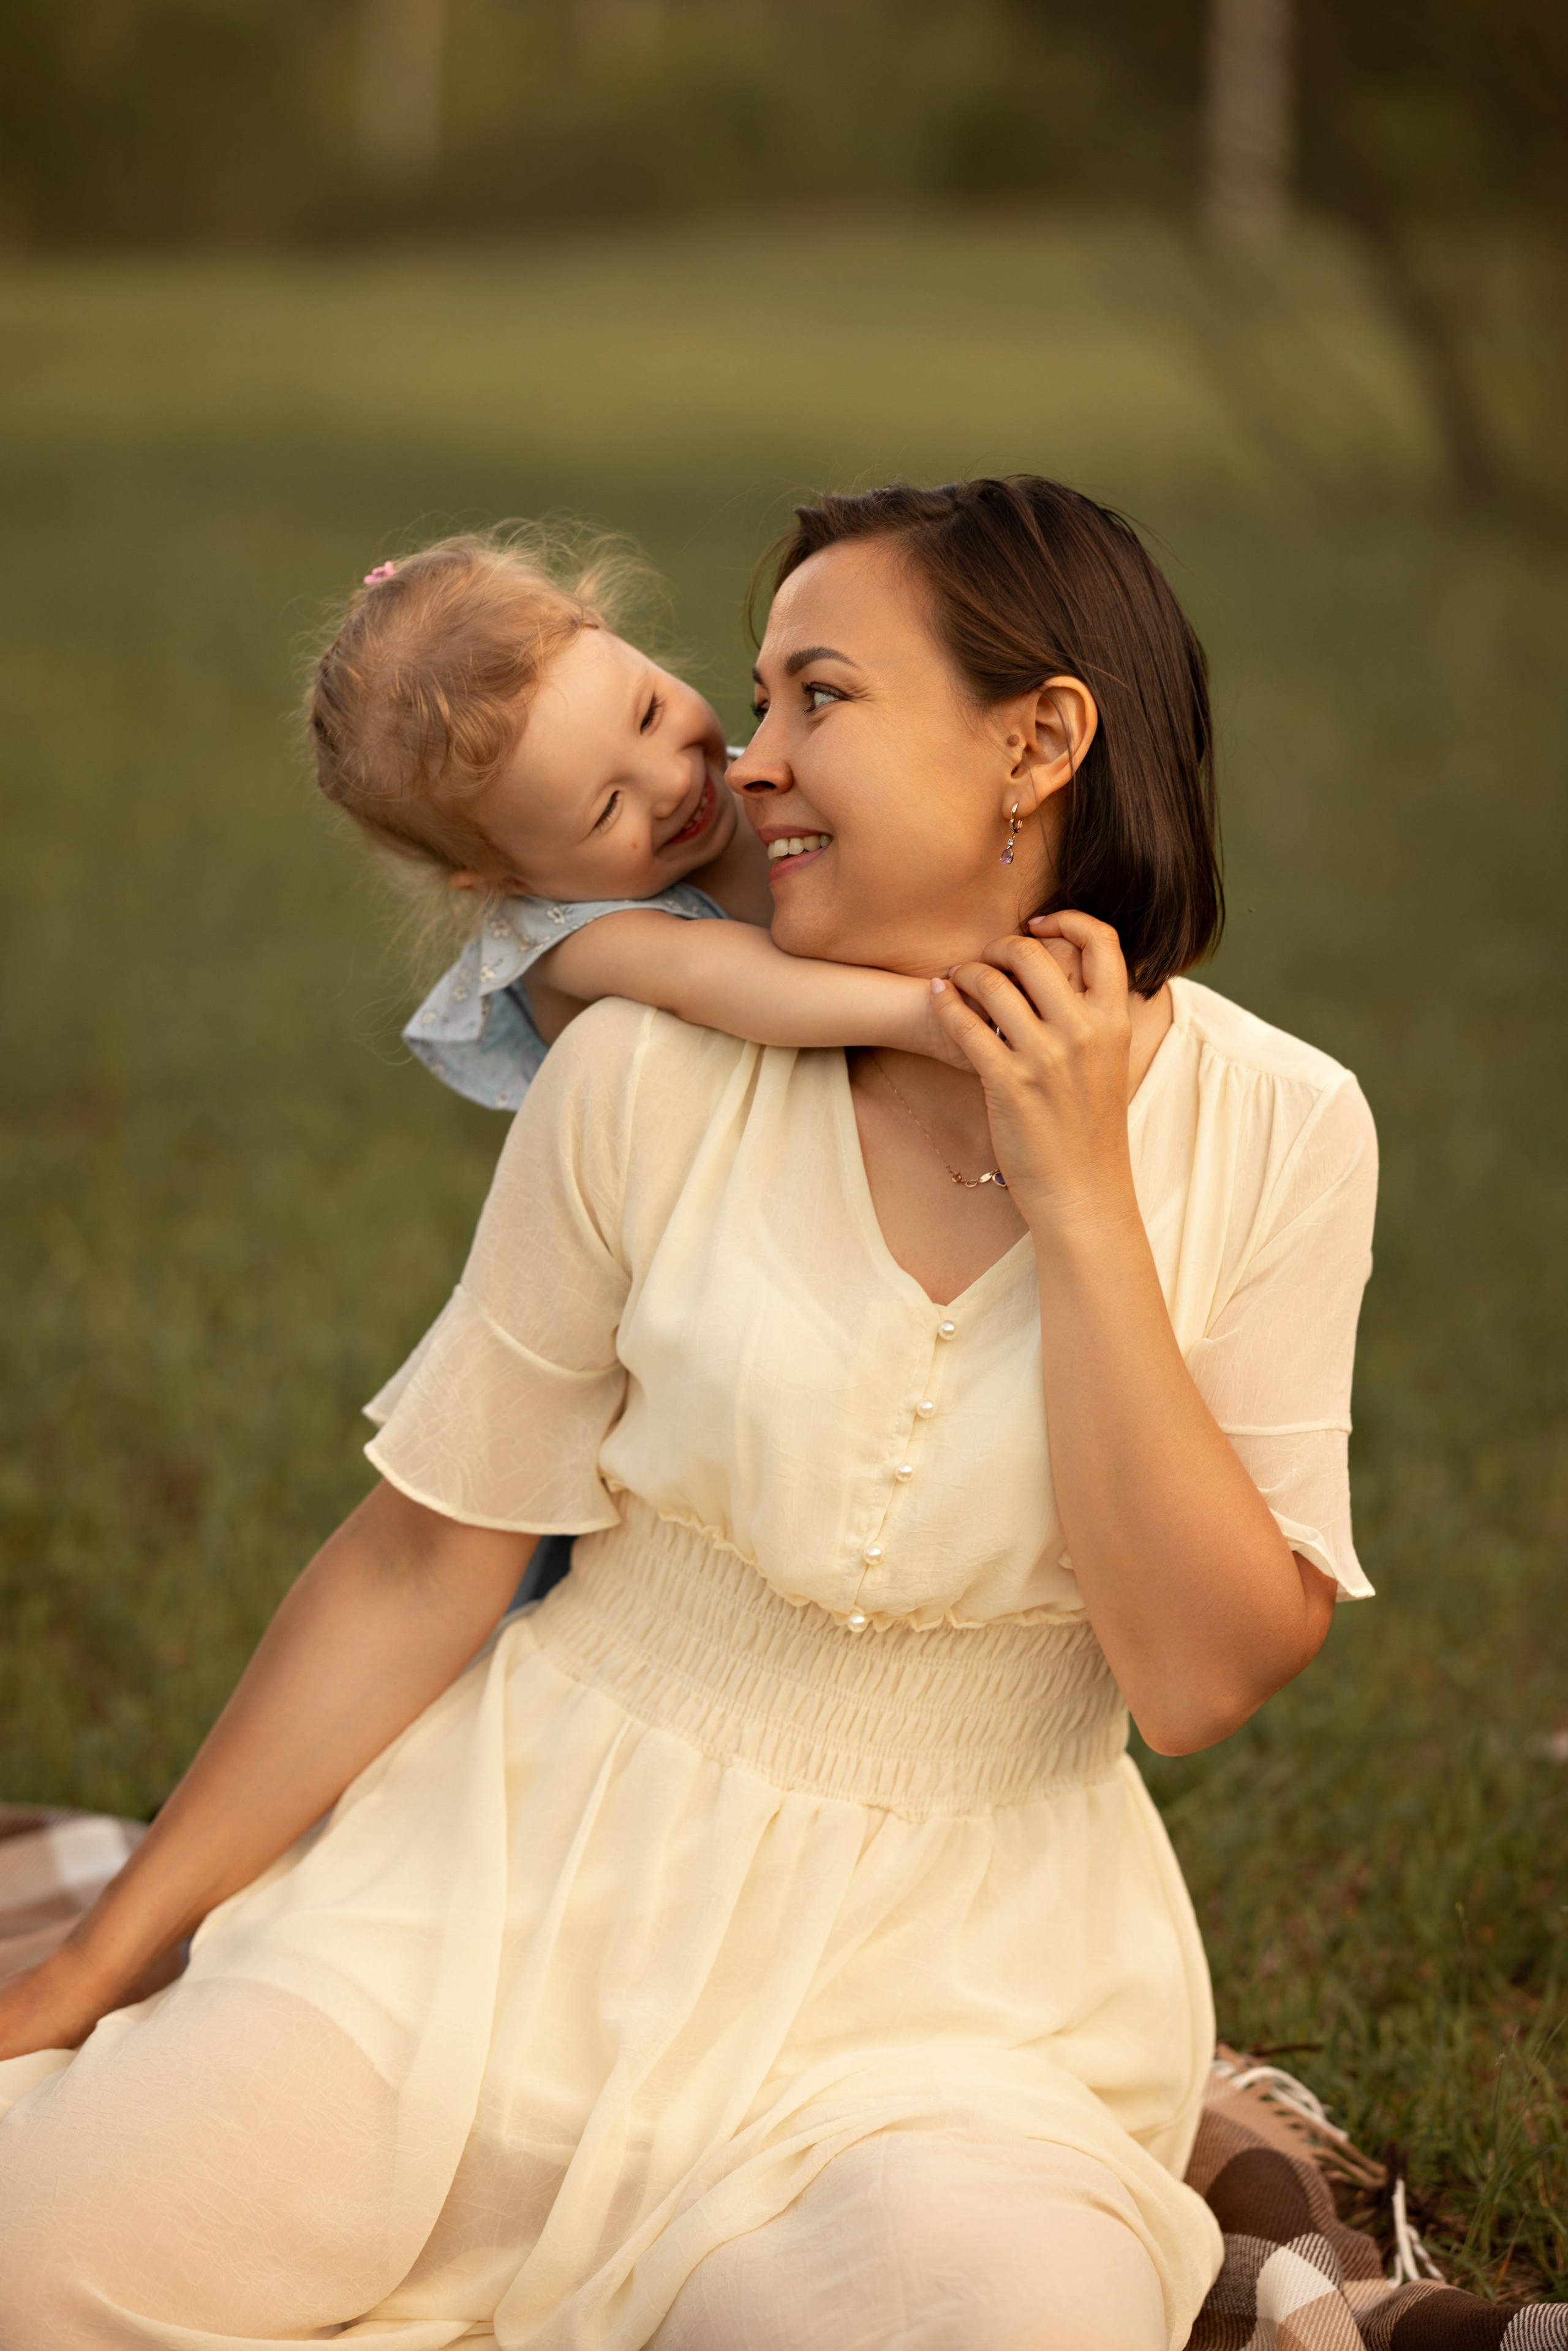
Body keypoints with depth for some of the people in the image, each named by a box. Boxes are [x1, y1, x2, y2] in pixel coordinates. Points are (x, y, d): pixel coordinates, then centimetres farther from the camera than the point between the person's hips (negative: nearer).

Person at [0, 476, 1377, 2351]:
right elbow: (421, 1564, 0)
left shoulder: (1272, 1133, -5)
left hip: (946, 1989, 1)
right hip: (538, 1887, 0)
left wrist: (1081, 1205, -15)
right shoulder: (654, 1075, -7)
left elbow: (1206, 1679, -10)